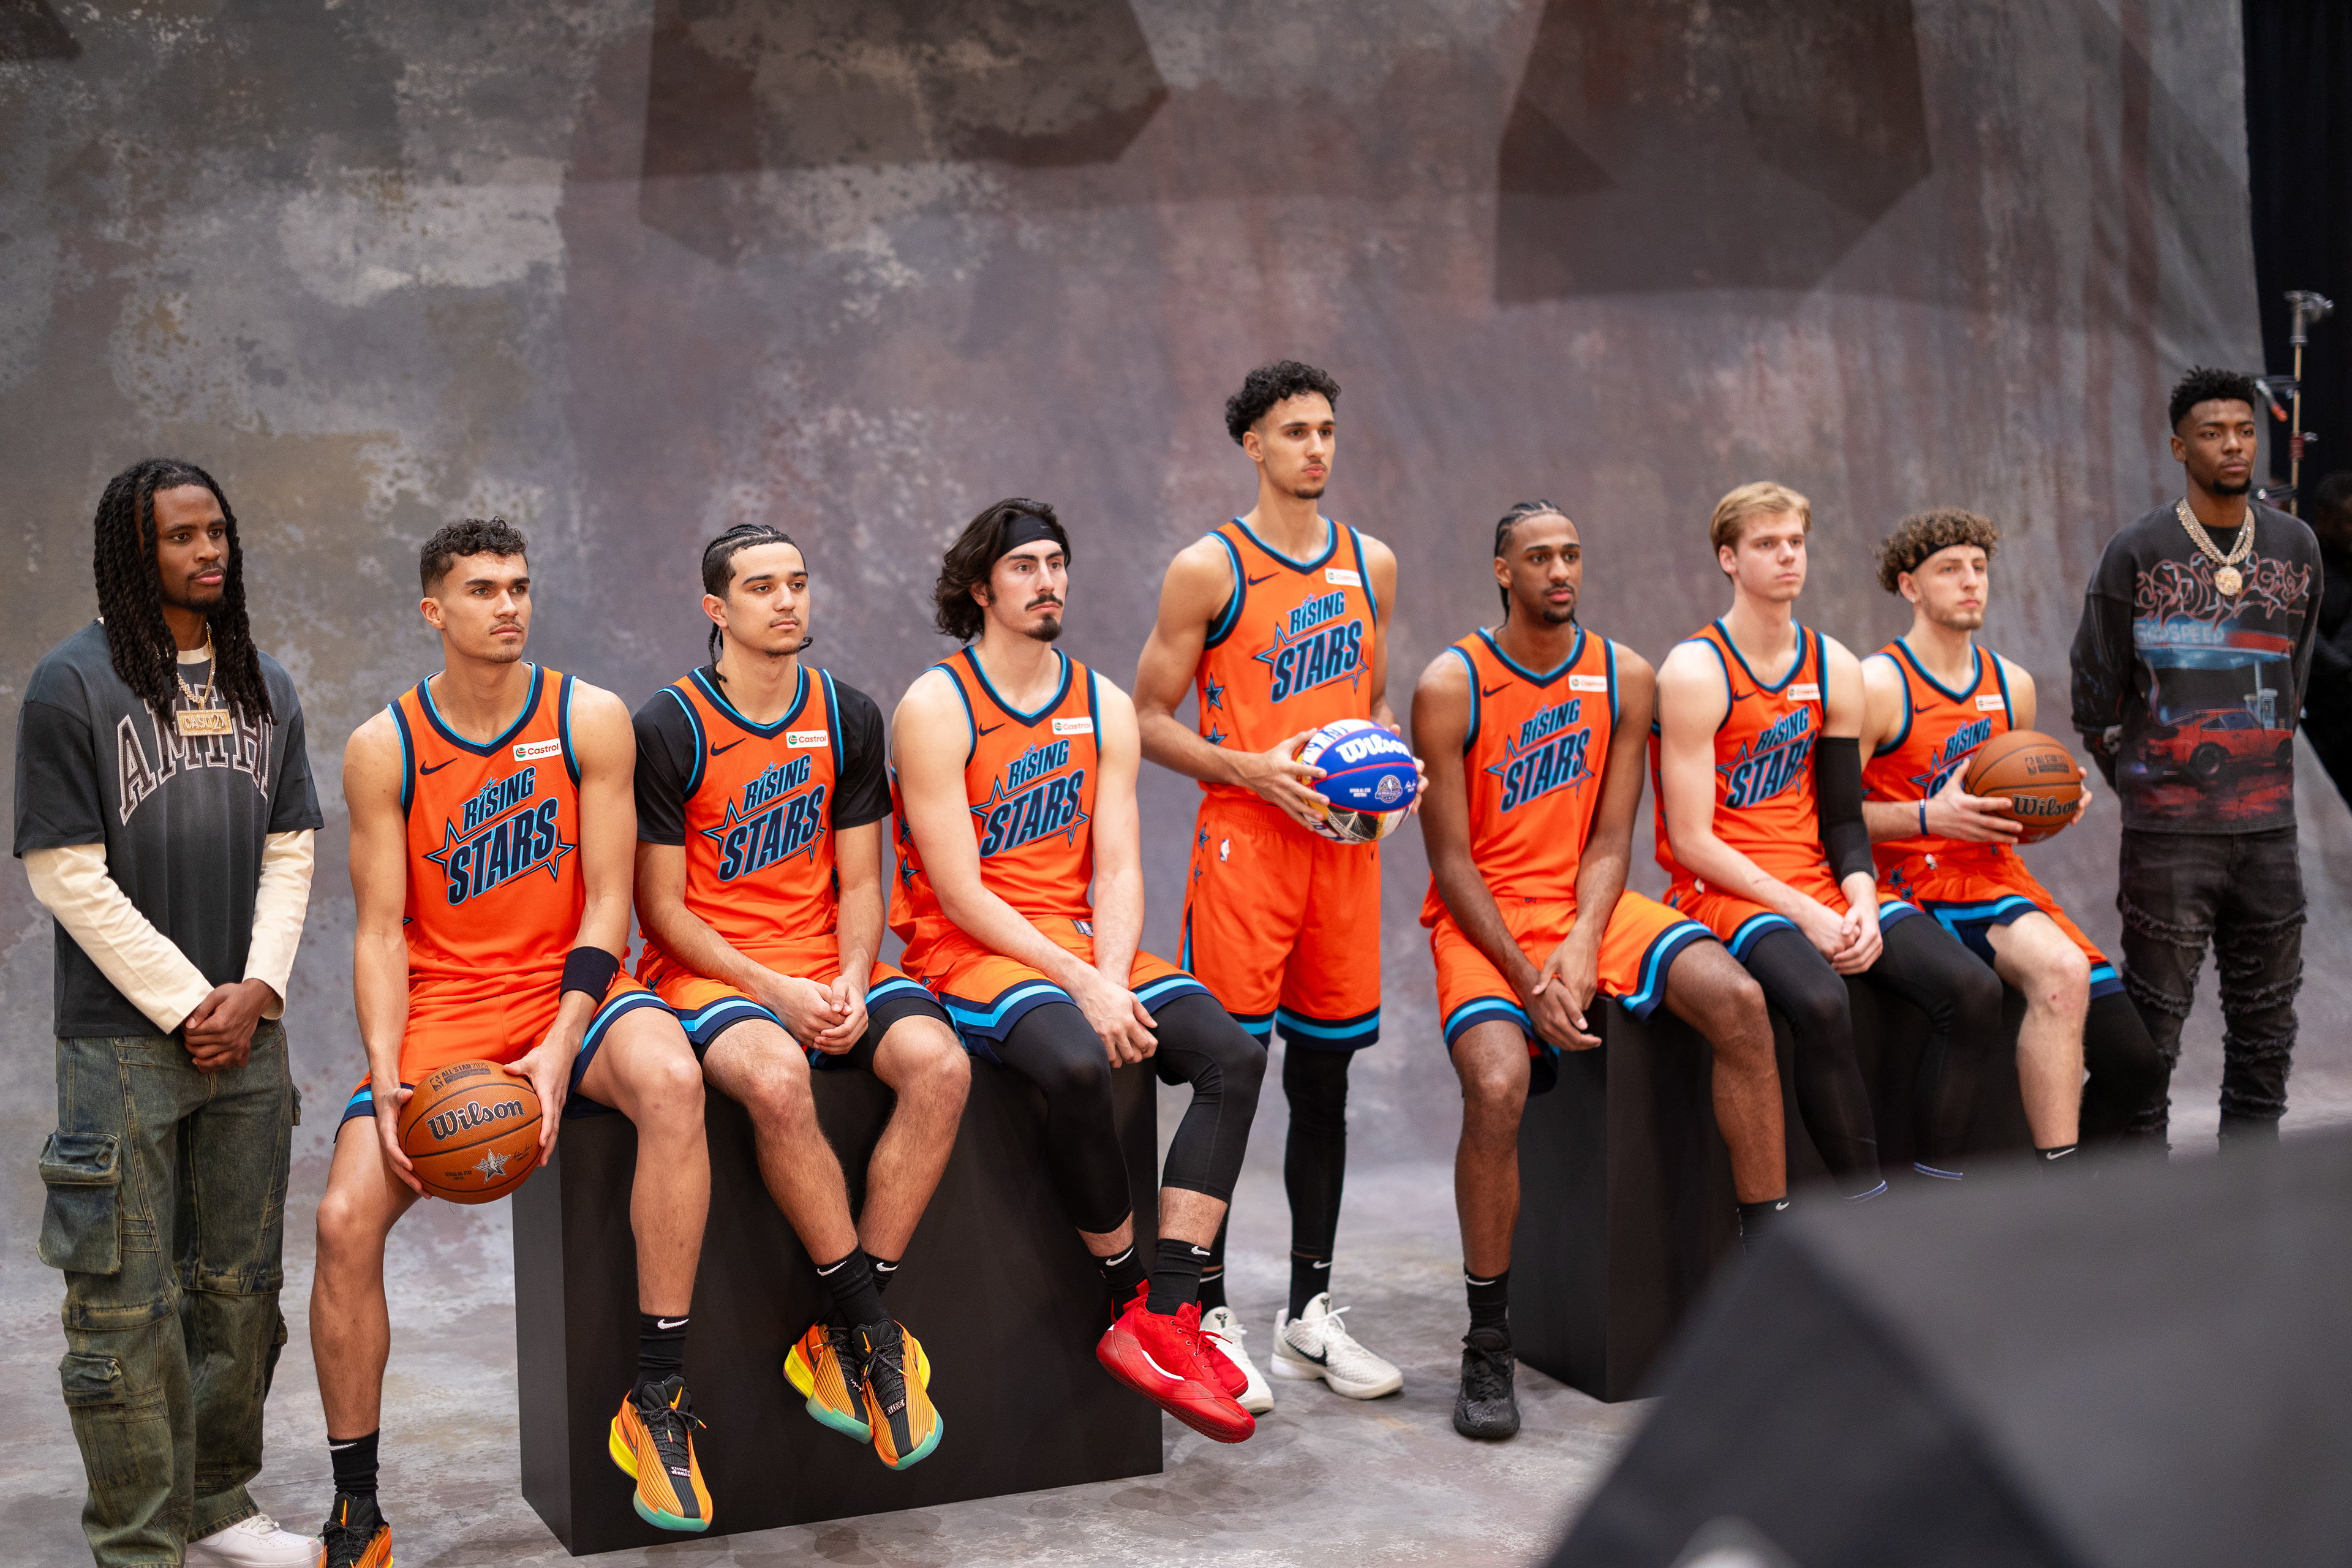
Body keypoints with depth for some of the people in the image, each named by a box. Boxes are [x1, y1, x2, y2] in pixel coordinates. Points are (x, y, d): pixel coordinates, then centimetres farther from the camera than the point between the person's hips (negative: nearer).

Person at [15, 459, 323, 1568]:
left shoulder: (261, 686, 11)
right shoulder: (73, 683, -5)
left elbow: (288, 853, 11)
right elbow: (68, 875, -9)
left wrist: (257, 990, -4)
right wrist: (187, 1006, -10)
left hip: (246, 1033, 5)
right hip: (124, 1043, -5)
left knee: (239, 1289, 11)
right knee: (127, 1306, -2)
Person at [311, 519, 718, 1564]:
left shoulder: (590, 721, -1)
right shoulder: (383, 749, 0)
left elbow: (606, 901, -4)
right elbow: (381, 932, 0)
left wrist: (561, 1049, -18)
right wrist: (386, 1078, -15)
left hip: (568, 988, -1)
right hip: (441, 1006, 1)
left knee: (669, 1078, -35)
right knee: (345, 1219, -17)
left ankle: (657, 1396, -25)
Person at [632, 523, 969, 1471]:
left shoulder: (848, 717, 10)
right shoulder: (669, 728, -4)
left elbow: (859, 884, 11)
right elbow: (662, 906, -5)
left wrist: (852, 984, -9)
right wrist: (773, 990, -16)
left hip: (830, 969, 4)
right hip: (709, 972, -4)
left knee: (939, 1063, -27)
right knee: (776, 1079, -38)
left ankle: (841, 1343, -19)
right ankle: (875, 1332, -22)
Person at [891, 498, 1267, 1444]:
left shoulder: (1104, 707, 11)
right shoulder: (935, 707, -7)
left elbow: (1117, 869, 5)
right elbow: (959, 893, -13)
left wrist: (1114, 978, -15)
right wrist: (1082, 984, -21)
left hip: (1082, 939, 6)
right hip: (964, 952, -6)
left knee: (1232, 1054, -18)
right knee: (1076, 1064, -36)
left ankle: (1162, 1319, -21)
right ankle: (1132, 1296, -15)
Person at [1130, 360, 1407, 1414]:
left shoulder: (1371, 564, 13)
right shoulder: (1209, 569, -3)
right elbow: (1149, 719, -2)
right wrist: (1252, 769, -15)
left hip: (1345, 842, 5)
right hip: (1244, 839, -5)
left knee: (1324, 1078, 10)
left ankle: (1310, 1313, 20)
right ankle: (1210, 1317, 4)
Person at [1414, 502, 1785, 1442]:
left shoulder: (1622, 677, 5)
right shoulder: (1452, 686, -7)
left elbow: (1610, 841, 2)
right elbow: (1451, 860, -9)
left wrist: (1581, 950, -16)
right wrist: (1528, 979, -20)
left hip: (1587, 904, 4)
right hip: (1481, 918, -4)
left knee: (1737, 999, -21)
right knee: (1497, 1082, -31)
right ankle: (1488, 1349, -13)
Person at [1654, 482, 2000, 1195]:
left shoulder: (1835, 669, 11)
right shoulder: (1695, 672, -8)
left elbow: (1844, 817, 12)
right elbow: (1692, 842, -12)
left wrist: (1862, 905, -8)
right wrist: (1804, 916, -17)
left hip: (1819, 880, 6)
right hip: (1723, 888, -6)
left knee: (1974, 989, -14)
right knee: (1822, 1003, -35)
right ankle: (1867, 1204, -23)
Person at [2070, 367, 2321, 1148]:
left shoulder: (2296, 548, 9)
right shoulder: (2136, 553, -3)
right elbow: (2095, 699, 4)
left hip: (2269, 825, 4)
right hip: (2169, 830, -4)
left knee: (2265, 1022, 9)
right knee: (2153, 1024, -3)